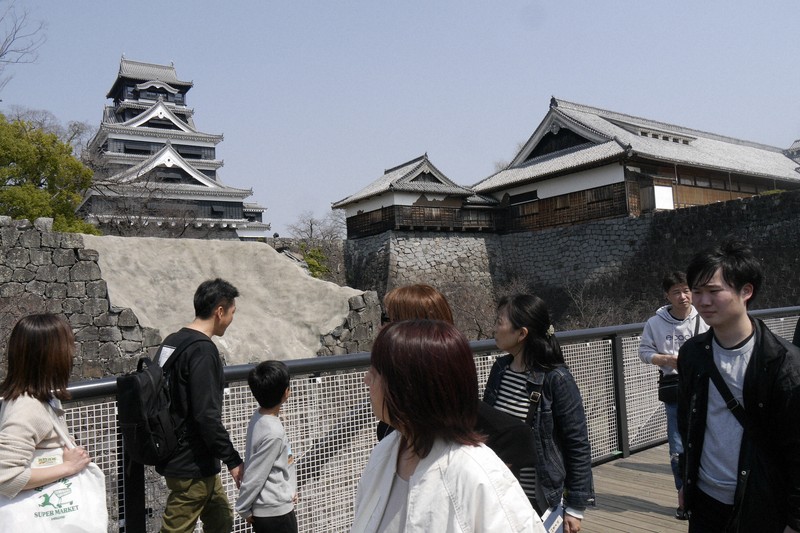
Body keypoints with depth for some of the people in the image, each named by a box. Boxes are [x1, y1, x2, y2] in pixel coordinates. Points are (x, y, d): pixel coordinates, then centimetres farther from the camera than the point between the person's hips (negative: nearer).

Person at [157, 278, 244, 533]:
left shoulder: (170, 342, 8)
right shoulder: (203, 350, -21)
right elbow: (207, 416, -26)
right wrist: (233, 460, -18)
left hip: (175, 454, 10)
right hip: (192, 465, -10)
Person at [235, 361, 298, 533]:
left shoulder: (259, 417, -1)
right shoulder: (274, 432, -28)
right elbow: (255, 475, -20)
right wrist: (243, 508, -6)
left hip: (263, 508, 9)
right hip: (276, 511, -9)